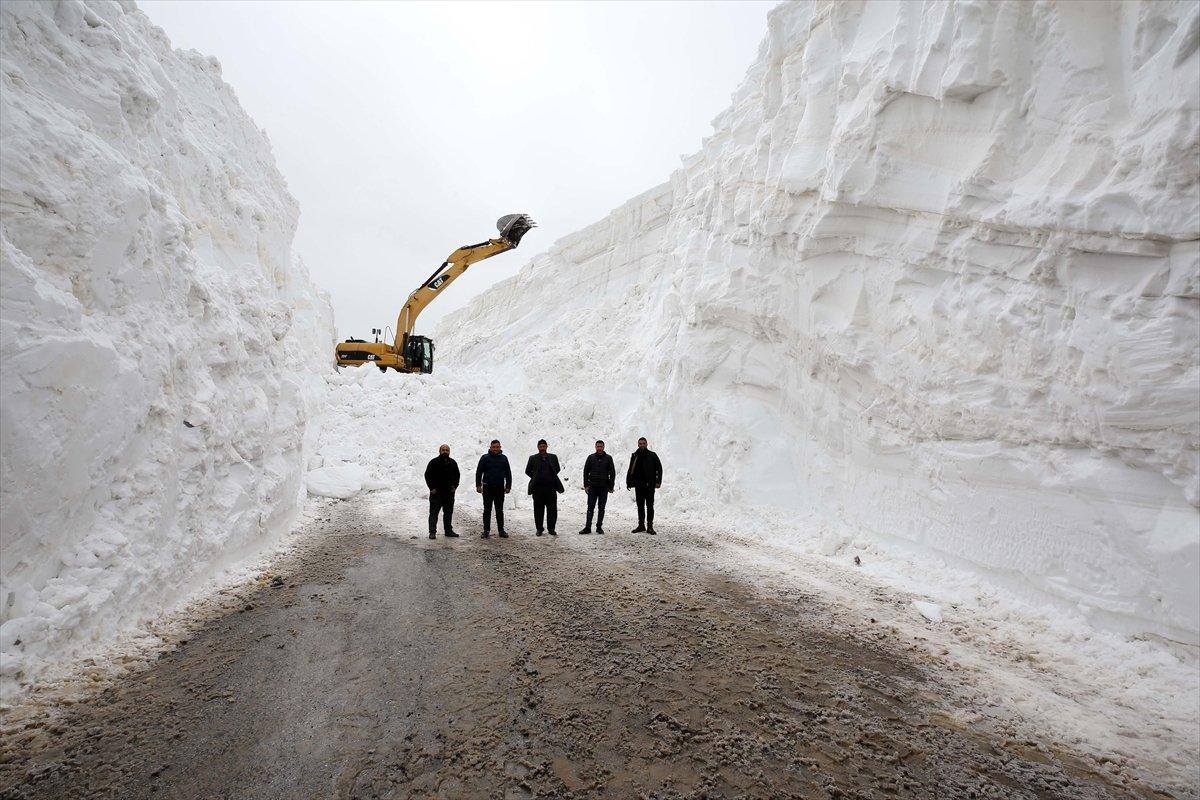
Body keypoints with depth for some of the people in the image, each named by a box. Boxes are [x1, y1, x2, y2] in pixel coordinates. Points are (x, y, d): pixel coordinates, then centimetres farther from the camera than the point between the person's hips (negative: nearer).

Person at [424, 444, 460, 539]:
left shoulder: (453, 463, 10)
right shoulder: (433, 462, -4)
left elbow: (457, 475, 19)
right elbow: (427, 475, -3)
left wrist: (454, 486, 7)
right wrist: (432, 488, -9)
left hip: (449, 492, 4)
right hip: (436, 492, -4)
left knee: (448, 513, 11)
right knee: (434, 513, -1)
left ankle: (448, 531, 20)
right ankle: (432, 532, 3)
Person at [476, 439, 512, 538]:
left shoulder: (504, 458, 7)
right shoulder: (485, 458, 1)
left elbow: (508, 473, 12)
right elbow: (479, 472, 1)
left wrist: (508, 486, 7)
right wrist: (478, 485, -7)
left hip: (500, 488, 2)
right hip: (487, 488, -2)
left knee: (500, 510, 7)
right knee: (487, 510, 4)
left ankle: (501, 530, 12)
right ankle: (486, 530, 10)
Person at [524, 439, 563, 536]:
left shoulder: (553, 457, 8)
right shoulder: (533, 458, 5)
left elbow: (557, 469, 19)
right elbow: (527, 471, 12)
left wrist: (552, 477, 10)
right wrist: (535, 478, 7)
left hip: (551, 487, 1)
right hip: (538, 488, -1)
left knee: (552, 509, 2)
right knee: (538, 509, 4)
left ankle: (551, 529, 12)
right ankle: (539, 529, 13)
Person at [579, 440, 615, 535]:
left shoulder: (608, 458, 3)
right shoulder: (591, 457, 5)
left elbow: (612, 473, 5)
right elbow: (586, 471, 7)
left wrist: (611, 486, 0)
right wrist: (586, 485, 0)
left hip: (604, 488, 0)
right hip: (592, 487, 0)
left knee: (601, 508, 6)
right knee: (590, 508, -1)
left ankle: (599, 527, 13)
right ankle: (588, 527, 1)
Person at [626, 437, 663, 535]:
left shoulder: (652, 455, 1)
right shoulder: (634, 456, 9)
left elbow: (659, 469, 0)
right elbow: (630, 470, 14)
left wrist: (658, 482, -8)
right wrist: (629, 482, 7)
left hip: (649, 485, -3)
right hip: (638, 485, 3)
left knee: (650, 506, 0)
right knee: (640, 506, 9)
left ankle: (650, 526, 3)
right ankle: (641, 525, 16)